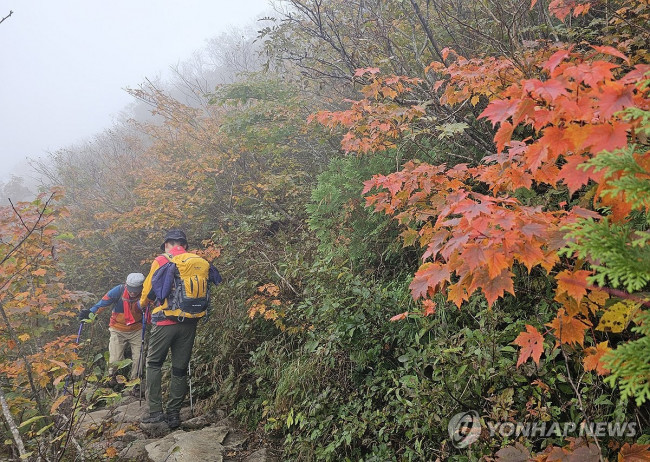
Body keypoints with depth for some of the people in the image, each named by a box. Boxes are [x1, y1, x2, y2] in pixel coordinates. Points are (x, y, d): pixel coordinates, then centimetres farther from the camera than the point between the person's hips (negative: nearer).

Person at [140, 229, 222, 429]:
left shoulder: (161, 261, -4)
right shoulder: (200, 262, 6)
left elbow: (149, 291, 2)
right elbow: (209, 287, 11)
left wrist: (143, 303, 23)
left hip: (165, 321, -3)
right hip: (190, 323, 4)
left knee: (154, 364, 11)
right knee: (180, 368, 11)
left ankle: (155, 411, 5)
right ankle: (174, 414, 15)